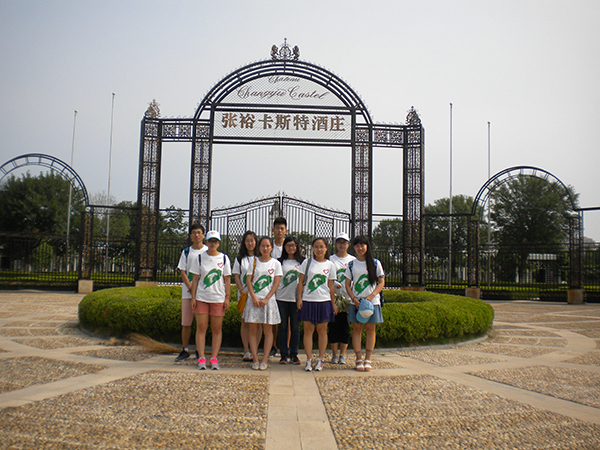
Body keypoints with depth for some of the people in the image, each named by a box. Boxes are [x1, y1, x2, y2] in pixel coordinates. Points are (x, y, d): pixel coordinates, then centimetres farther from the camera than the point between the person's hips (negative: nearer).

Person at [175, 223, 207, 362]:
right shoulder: (186, 252, 9)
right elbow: (182, 271, 5)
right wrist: (190, 287, -10)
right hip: (187, 291, 2)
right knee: (185, 323, 3)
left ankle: (200, 351, 11)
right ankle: (185, 350, 13)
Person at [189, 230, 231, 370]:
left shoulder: (224, 258, 5)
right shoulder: (200, 258, 5)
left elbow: (227, 280, 5)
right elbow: (195, 279, 6)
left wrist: (227, 298, -1)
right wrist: (193, 298, 0)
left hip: (218, 298, 0)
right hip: (201, 297, 0)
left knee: (217, 329, 2)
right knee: (201, 327, -1)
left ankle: (214, 358, 8)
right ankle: (201, 358, 4)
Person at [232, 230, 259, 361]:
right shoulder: (240, 259, 10)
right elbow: (236, 276, 6)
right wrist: (242, 291, -8)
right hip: (244, 294, 1)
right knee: (245, 322, 2)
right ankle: (246, 352, 7)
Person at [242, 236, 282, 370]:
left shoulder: (276, 263, 5)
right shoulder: (254, 261, 7)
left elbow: (276, 283, 0)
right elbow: (248, 280, 3)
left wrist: (266, 299, -10)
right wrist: (254, 298, -9)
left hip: (268, 300, -1)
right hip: (253, 299, 1)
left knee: (268, 330, 0)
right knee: (253, 330, 0)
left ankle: (265, 360, 5)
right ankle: (255, 359, 6)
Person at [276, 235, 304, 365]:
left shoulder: (302, 262, 6)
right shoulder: (280, 262, 7)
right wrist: (274, 296, 1)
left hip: (296, 299, 0)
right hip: (282, 298, 0)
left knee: (295, 327, 4)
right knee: (283, 326, 4)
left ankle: (294, 354, 14)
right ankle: (284, 354, 12)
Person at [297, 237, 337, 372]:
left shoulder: (330, 265, 5)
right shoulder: (307, 262, 3)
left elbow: (331, 285, 7)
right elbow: (301, 281, 5)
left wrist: (333, 303, 6)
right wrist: (299, 298, -3)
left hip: (324, 301, 0)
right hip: (308, 301, 0)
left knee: (322, 330, 5)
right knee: (308, 330, 2)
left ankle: (320, 360, 14)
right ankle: (309, 360, 8)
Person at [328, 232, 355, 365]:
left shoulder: (353, 260, 9)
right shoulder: (331, 260, 5)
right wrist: (336, 284, -20)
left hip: (348, 297, 1)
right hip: (334, 297, -1)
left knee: (345, 327, 3)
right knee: (334, 326, 1)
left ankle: (343, 355, 12)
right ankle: (334, 354, 12)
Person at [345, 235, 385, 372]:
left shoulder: (375, 263, 3)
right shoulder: (351, 265, 6)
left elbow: (381, 282, 2)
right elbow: (347, 285, 6)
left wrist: (371, 296, -12)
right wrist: (354, 299, -9)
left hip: (372, 301, -1)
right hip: (356, 302, 1)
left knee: (370, 329, 2)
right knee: (356, 329, 1)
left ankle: (368, 359, 9)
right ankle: (359, 359, 7)